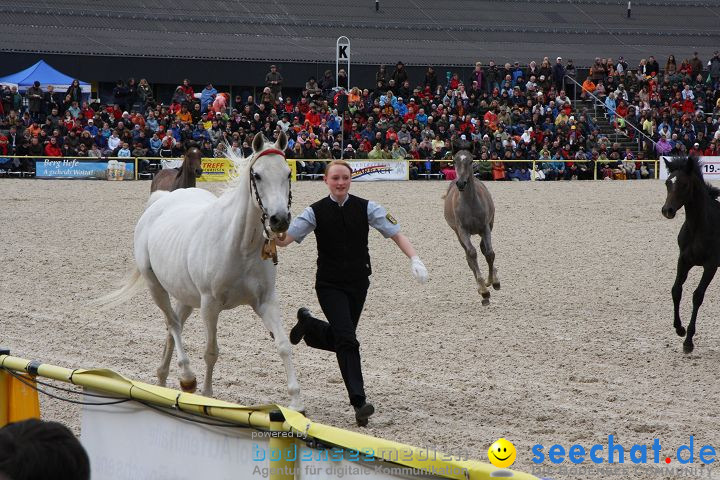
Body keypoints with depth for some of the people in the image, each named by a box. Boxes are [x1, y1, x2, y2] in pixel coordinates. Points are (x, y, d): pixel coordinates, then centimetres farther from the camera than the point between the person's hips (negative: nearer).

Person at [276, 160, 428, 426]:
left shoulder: (366, 208, -4)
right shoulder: (315, 212, -6)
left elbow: (396, 234, -7)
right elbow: (284, 239, -11)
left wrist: (415, 259, -22)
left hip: (358, 283, 3)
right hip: (330, 285, -3)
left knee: (339, 340, 13)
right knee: (347, 340, -17)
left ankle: (308, 324, 43)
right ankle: (359, 402, -17)